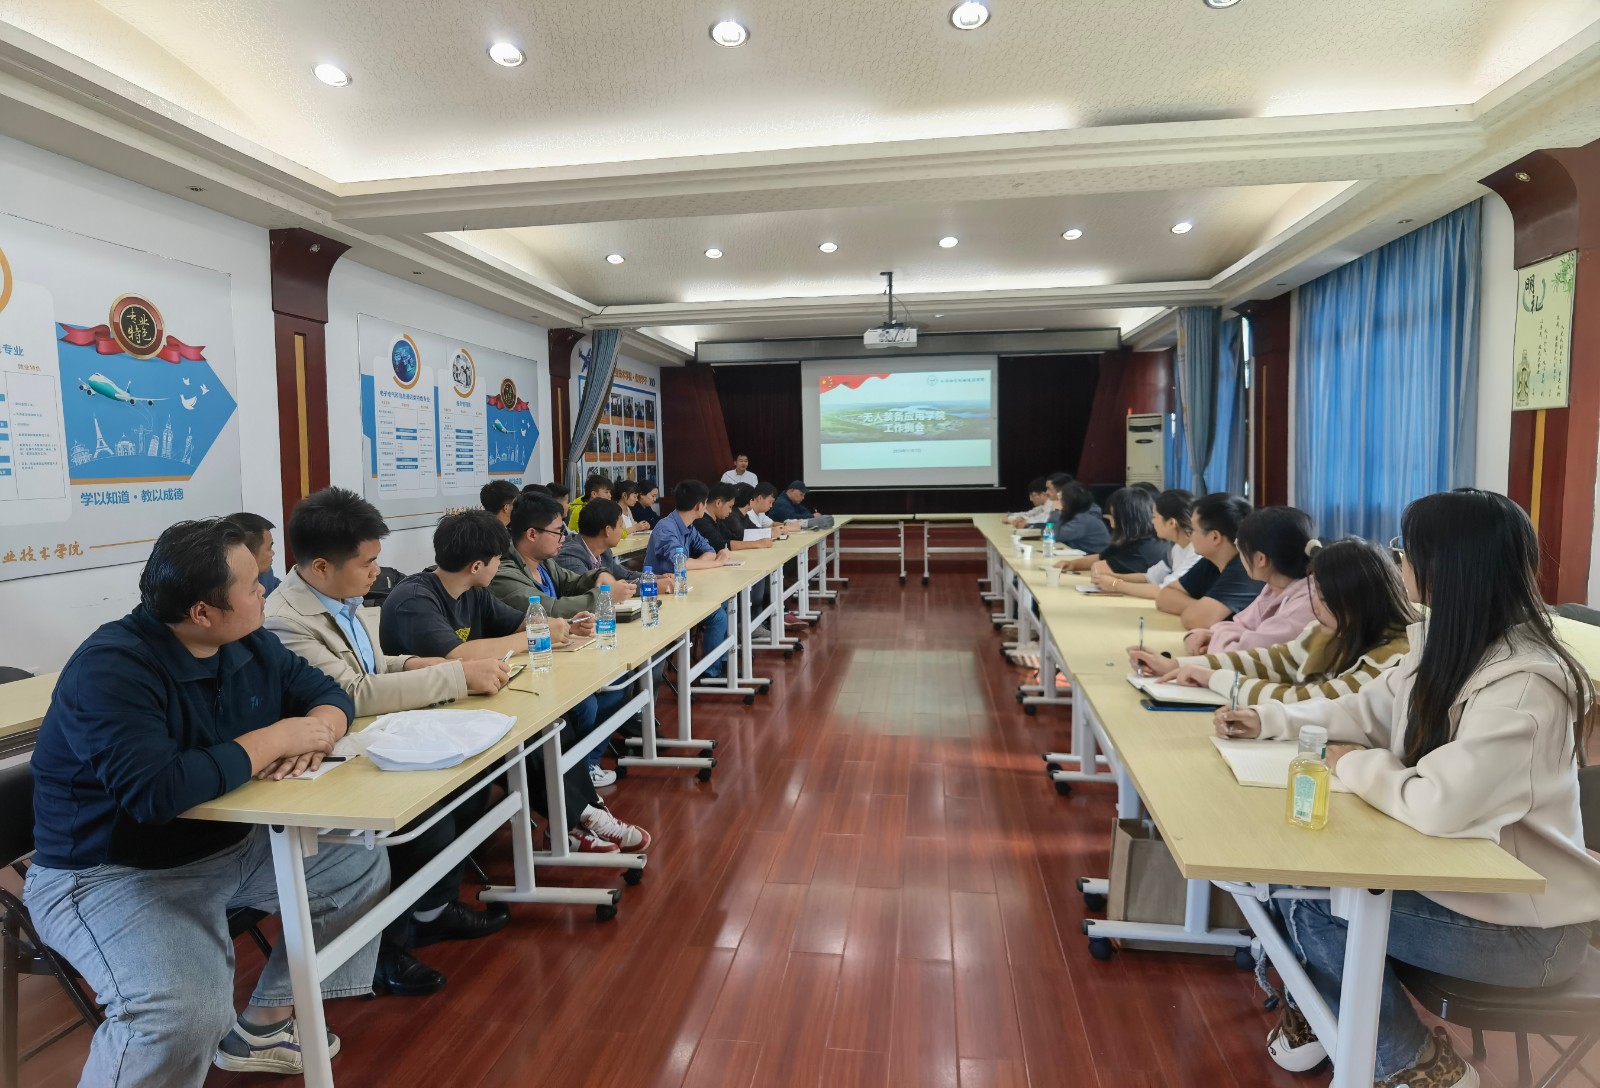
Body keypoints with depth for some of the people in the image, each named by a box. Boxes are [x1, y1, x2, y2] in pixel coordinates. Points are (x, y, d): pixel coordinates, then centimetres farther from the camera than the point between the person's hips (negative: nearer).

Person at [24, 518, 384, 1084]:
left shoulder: (248, 642, -2)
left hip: (231, 845, 8)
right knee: (186, 1015, -32)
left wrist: (316, 734, -18)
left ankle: (261, 1026, 19)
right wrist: (274, 740, -26)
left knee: (361, 866, 5)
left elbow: (324, 691, 5)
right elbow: (157, 790, -37)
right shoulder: (110, 669, -26)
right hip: (113, 871, -8)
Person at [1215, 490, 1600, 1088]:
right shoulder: (1447, 646, 0)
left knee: (1308, 901, -17)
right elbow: (1367, 710, 13)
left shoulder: (1525, 687, -30)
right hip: (1453, 874, 8)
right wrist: (1270, 718, 3)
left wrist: (1355, 764, -19)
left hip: (1522, 923, -8)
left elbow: (1438, 805, -38)